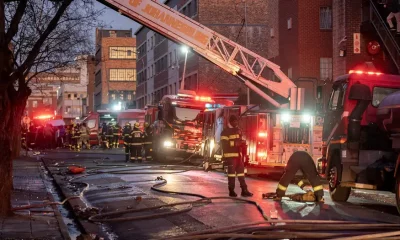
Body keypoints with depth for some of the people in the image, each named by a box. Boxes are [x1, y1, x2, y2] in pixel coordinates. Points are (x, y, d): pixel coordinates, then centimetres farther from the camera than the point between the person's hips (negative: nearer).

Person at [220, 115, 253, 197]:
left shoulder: (238, 131, 19)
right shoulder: (225, 131, -5)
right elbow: (224, 143, -17)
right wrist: (235, 143, -22)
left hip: (238, 155, 7)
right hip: (230, 155, -7)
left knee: (241, 172, 5)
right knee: (231, 172, -5)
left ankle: (244, 190, 7)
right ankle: (231, 191, 0)